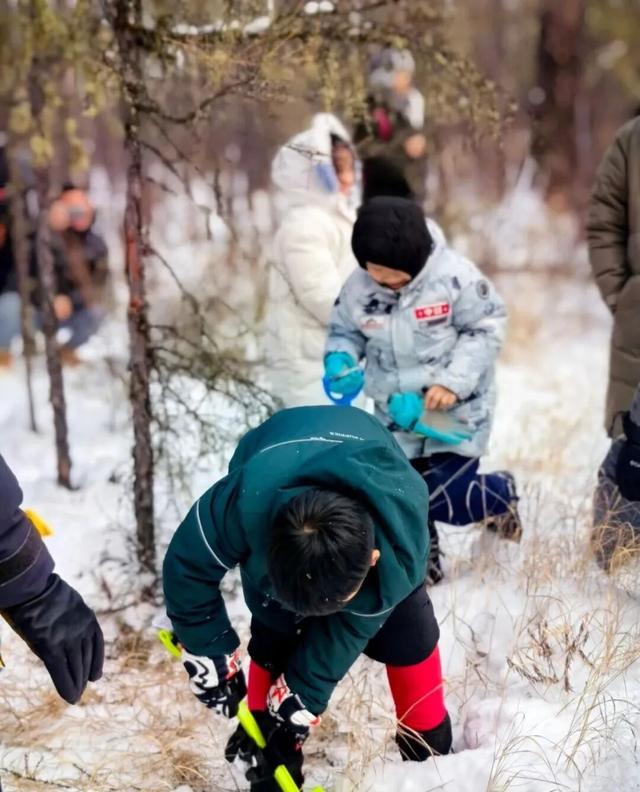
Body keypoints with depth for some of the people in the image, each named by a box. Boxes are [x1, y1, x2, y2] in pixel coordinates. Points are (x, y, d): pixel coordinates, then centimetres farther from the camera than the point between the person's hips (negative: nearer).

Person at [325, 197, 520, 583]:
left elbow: (486, 329, -13)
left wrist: (453, 381, -21)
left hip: (457, 407, -4)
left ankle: (500, 496, 24)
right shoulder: (358, 287, -9)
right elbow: (344, 331, 7)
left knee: (444, 498, -8)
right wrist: (340, 359, -16)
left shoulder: (454, 275, -20)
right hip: (397, 411, 4)